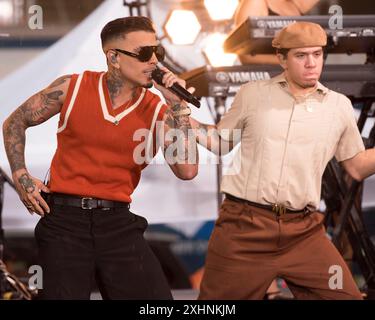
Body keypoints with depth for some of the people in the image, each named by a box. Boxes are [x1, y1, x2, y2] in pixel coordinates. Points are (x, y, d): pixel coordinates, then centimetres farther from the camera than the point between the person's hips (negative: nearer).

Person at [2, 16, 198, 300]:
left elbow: (187, 171, -13)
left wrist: (179, 107, -15)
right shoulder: (72, 88, -2)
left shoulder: (157, 111, -1)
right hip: (65, 218, -1)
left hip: (118, 222, 2)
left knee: (156, 296, -4)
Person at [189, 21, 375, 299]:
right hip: (244, 225, -2)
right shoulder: (253, 94, 3)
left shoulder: (339, 106, 7)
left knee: (345, 295, -4)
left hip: (303, 231, 2)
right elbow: (221, 142, 14)